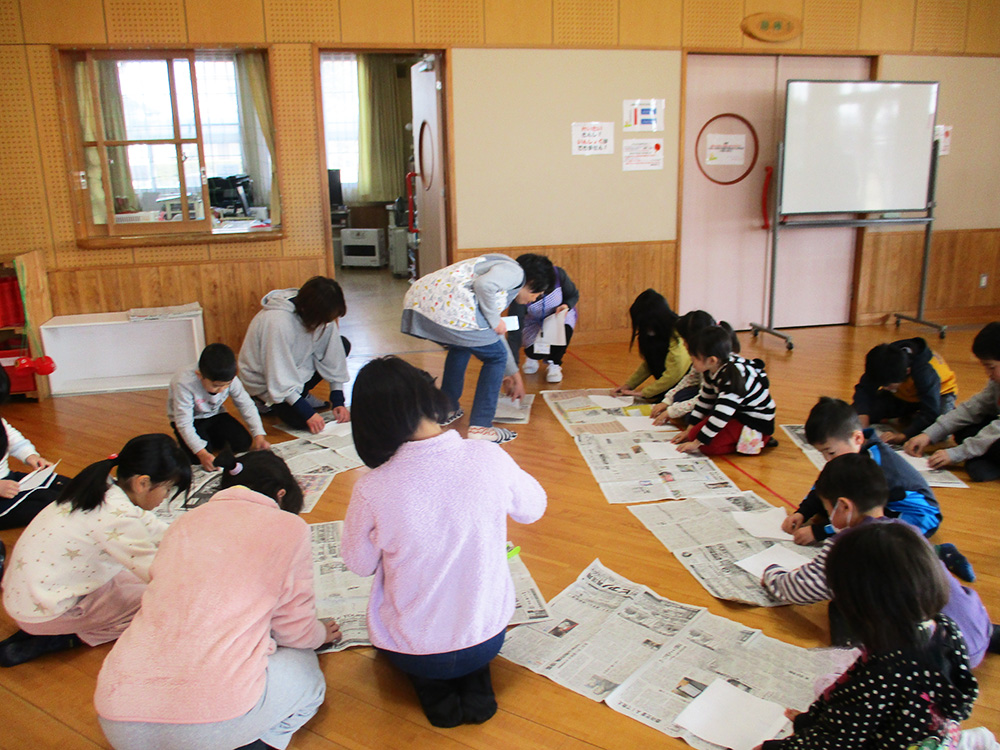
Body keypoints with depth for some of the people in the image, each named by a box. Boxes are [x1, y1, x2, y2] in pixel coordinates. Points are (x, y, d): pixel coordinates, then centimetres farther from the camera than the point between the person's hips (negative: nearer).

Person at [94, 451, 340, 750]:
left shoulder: (185, 522, 17)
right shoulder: (288, 527, 4)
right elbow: (296, 630, 11)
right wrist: (321, 634, 35)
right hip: (215, 719, -5)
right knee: (304, 668, 23)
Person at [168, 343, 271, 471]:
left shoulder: (230, 379, -23)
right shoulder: (184, 384, -36)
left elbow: (246, 405, -11)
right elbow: (184, 423, -33)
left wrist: (259, 435, -21)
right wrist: (202, 453, -40)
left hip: (215, 415, 4)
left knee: (244, 444, -13)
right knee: (197, 459, -24)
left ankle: (214, 439, 15)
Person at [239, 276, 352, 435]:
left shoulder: (322, 315, -17)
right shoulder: (277, 322, -37)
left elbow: (333, 358, -8)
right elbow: (280, 380, -32)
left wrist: (338, 401, -13)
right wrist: (308, 413, -32)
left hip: (298, 366, 7)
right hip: (264, 379, -7)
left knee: (343, 345, -8)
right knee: (299, 420, -25)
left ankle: (302, 394, 6)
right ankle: (267, 402, 6)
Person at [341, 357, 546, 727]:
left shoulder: (373, 490, -27)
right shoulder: (490, 458, -22)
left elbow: (360, 565, -7)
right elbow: (533, 508, -1)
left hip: (411, 652, -2)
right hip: (488, 637, 2)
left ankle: (433, 690, 13)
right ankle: (475, 682, 15)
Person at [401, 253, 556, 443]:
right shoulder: (515, 271, 6)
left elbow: (497, 335, 43)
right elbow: (484, 284, -16)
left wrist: (512, 373, 50)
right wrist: (494, 320, -2)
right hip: (448, 307, -10)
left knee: (461, 347, 35)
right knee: (495, 357, 9)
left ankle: (446, 409, 37)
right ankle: (480, 427, 7)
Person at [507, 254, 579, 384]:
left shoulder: (558, 274, -29)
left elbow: (574, 295, -7)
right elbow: (514, 333, -36)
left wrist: (566, 306, -33)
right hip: (534, 323, -1)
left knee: (564, 329, -33)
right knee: (534, 351, -23)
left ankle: (554, 364, -5)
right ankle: (532, 356, 19)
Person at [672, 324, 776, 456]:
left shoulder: (734, 377, -33)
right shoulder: (712, 369, -5)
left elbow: (721, 416, -32)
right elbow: (705, 400, 9)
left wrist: (696, 443, -26)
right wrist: (690, 429, 11)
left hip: (756, 422, -9)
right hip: (736, 411, 9)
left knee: (709, 445, -21)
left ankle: (758, 440, -6)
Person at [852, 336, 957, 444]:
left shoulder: (926, 372, -40)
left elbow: (931, 413, -39)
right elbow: (864, 390, -23)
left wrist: (902, 436, -47)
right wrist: (862, 425, -37)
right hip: (902, 395, 4)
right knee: (855, 413, -16)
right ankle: (908, 417, 7)